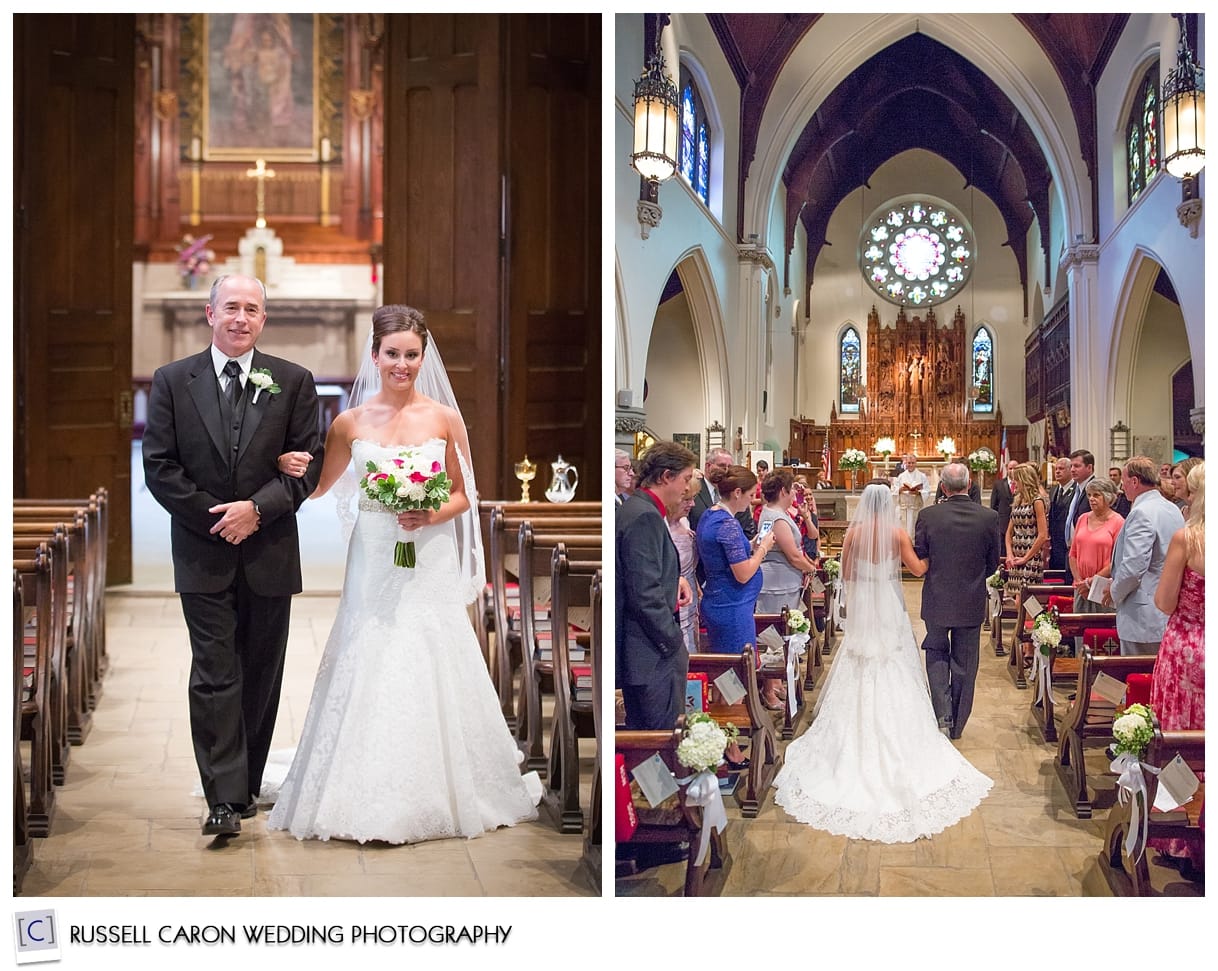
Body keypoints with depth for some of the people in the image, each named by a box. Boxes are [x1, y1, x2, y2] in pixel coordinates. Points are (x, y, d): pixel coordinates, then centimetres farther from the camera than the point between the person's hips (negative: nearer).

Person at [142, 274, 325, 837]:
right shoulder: (172, 381, 3)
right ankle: (224, 799, -5)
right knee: (213, 678, -5)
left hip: (270, 552, 1)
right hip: (203, 553, -1)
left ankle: (246, 784, 24)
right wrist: (213, 518, -10)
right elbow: (159, 467, -1)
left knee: (261, 678, 10)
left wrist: (258, 508, -14)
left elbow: (310, 463, -1)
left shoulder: (293, 382, 3)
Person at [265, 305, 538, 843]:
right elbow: (318, 488, 11)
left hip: (430, 570, -1)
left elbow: (463, 495, 6)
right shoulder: (350, 423, 1)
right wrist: (291, 468, -10)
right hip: (373, 566, 1)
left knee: (431, 680, 3)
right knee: (368, 676, 2)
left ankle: (440, 794, 19)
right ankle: (369, 798, 16)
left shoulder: (445, 419, -1)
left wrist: (431, 516, -13)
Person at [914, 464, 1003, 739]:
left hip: (937, 600, -1)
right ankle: (957, 724, 21)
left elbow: (918, 560, -5)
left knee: (937, 655, 16)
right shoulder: (989, 517, -9)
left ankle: (943, 717, 1)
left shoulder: (928, 515, -13)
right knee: (964, 664, 13)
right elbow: (993, 563, 1)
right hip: (972, 602, 1)